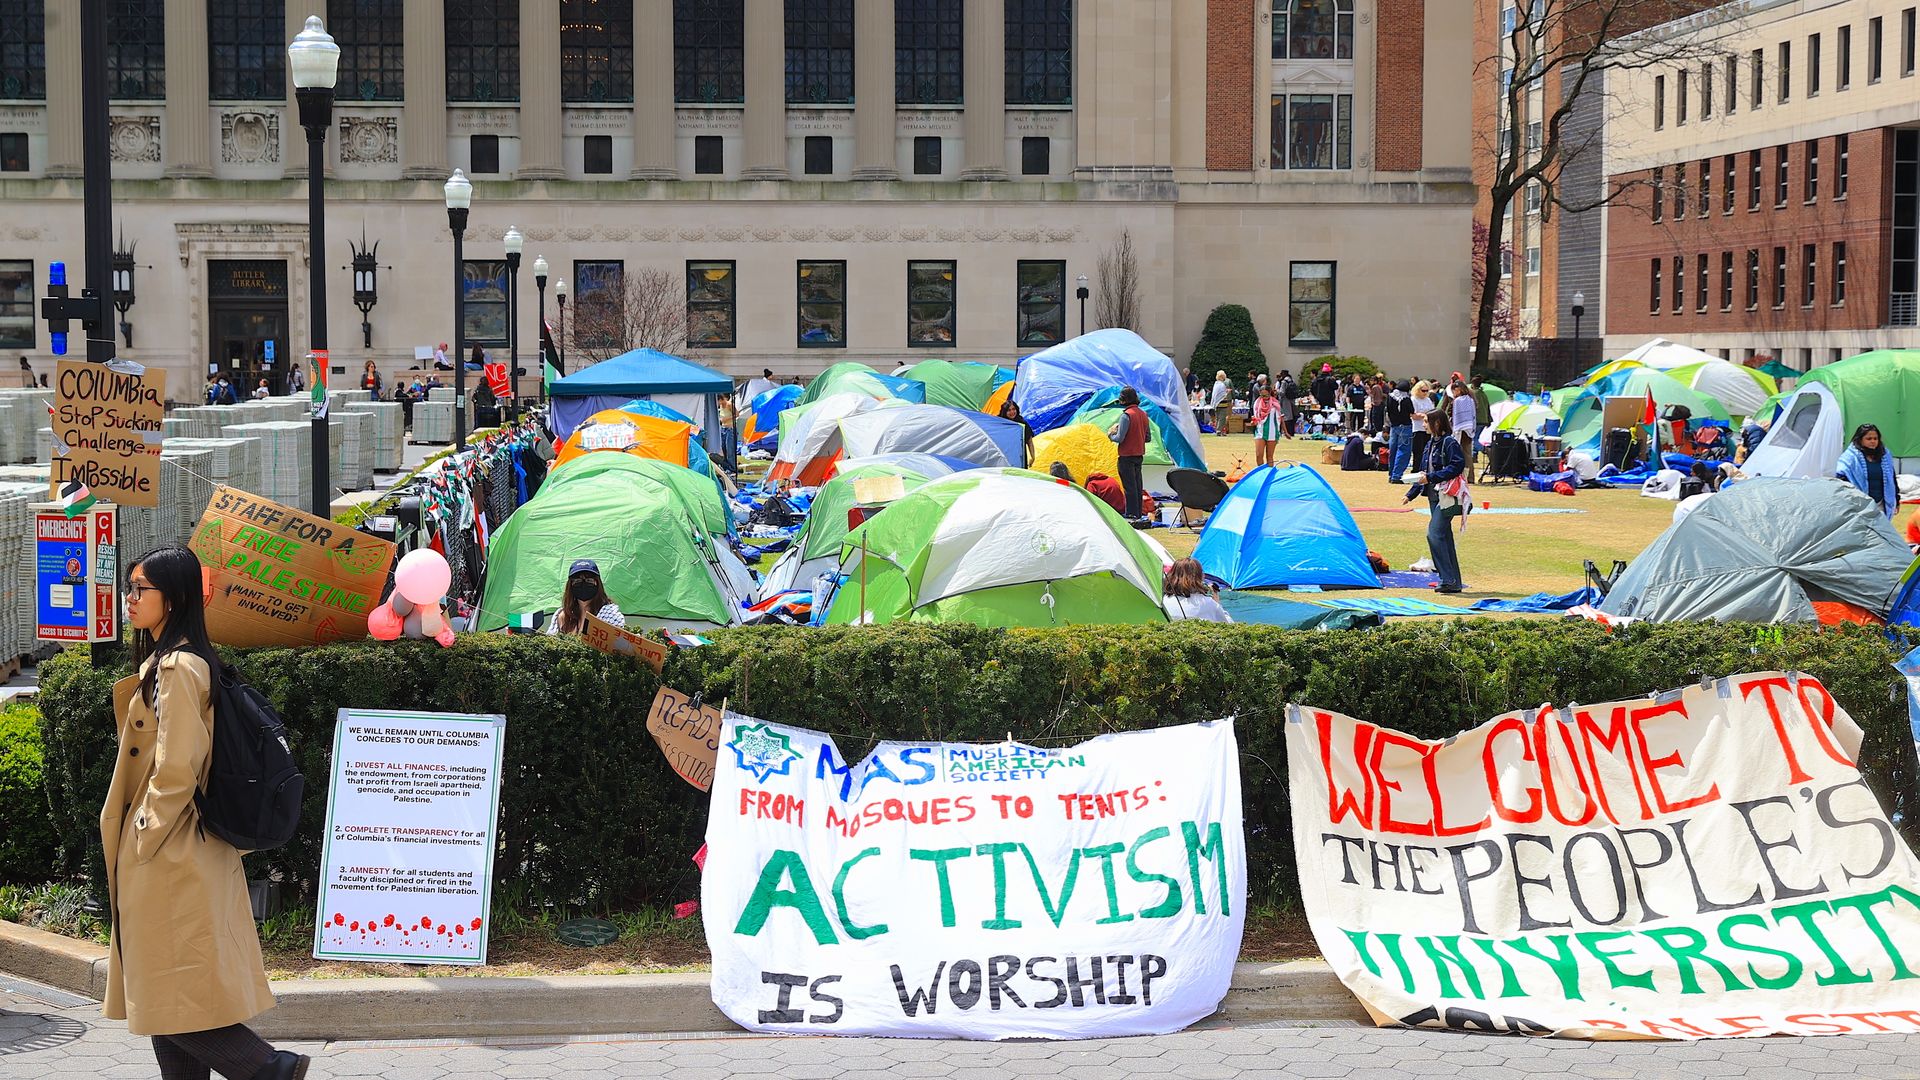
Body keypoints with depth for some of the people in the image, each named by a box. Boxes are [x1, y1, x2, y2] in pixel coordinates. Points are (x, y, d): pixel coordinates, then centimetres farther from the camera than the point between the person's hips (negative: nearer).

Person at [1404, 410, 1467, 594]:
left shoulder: (1450, 442, -10)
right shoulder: (1431, 443, 17)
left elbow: (1457, 466, -19)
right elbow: (1424, 472, 22)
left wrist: (1431, 477, -20)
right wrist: (1410, 494, 17)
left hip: (1447, 496, -9)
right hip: (1435, 496, 9)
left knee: (1434, 534, -17)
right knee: (1444, 538, 9)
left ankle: (1449, 580, -16)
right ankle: (1454, 583, 13)